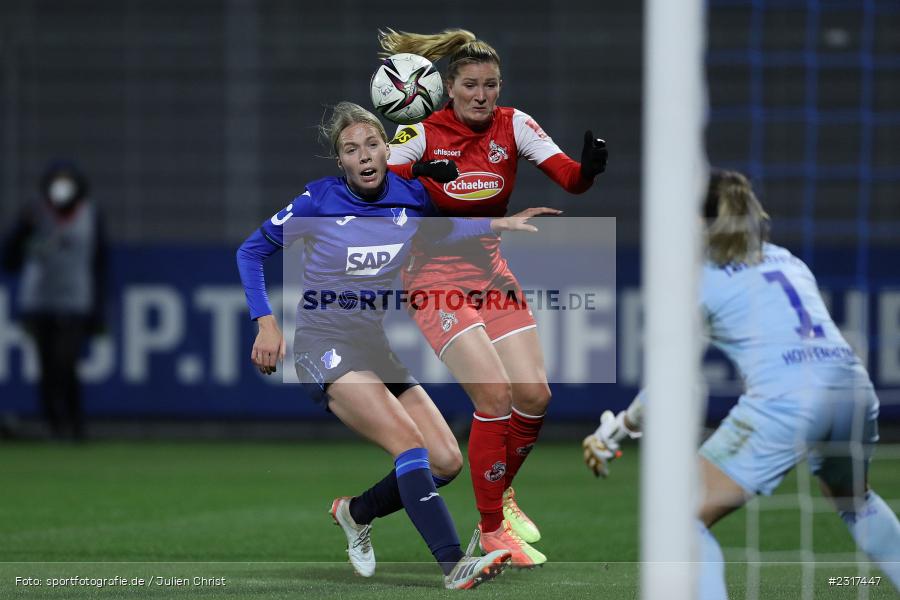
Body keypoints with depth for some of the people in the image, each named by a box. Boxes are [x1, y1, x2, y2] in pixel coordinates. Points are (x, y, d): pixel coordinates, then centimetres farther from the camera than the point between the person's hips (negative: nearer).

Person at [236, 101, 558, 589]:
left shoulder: (410, 197, 3)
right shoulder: (318, 202, -7)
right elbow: (251, 252, 2)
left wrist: (502, 224, -8)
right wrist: (266, 323, -5)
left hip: (380, 350, 6)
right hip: (325, 347, -6)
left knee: (447, 462, -4)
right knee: (409, 441, -26)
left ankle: (357, 513, 20)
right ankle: (453, 566, -36)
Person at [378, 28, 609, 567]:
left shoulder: (513, 126, -4)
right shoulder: (424, 134, -12)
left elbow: (570, 179, -13)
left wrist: (590, 168, -35)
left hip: (491, 271, 5)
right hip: (435, 275, -5)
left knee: (534, 395, -6)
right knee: (494, 391, -20)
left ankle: (502, 492, 23)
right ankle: (492, 529, -8)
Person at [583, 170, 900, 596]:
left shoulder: (703, 277, 6)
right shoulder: (787, 261, 24)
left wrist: (616, 432, 19)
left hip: (783, 404, -6)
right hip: (854, 392, 6)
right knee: (855, 500, 36)